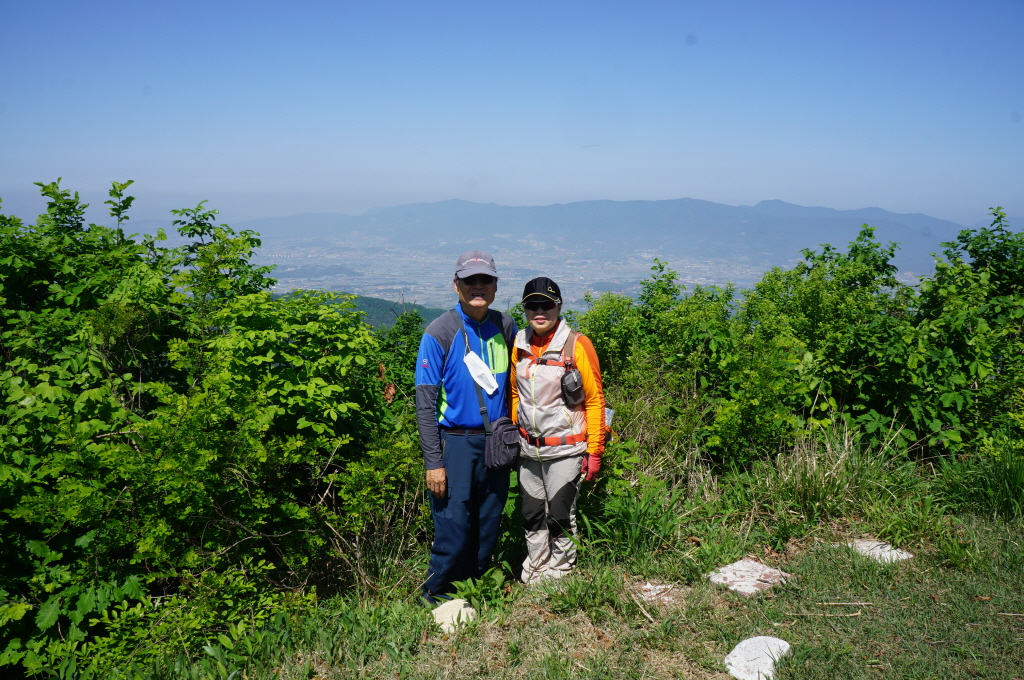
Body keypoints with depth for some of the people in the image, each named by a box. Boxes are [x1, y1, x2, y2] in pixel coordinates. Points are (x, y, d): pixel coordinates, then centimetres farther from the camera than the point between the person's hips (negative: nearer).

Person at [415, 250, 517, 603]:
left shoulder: (505, 327, 4)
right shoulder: (439, 333, -10)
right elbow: (425, 402, -10)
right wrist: (433, 462, -13)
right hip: (456, 444, -4)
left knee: (488, 528, 13)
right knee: (453, 529, -2)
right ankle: (435, 597, 20)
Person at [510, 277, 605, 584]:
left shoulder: (576, 345, -11)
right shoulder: (519, 344, 4)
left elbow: (595, 401, -7)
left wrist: (594, 451, -9)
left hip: (565, 449, -5)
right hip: (528, 449, 5)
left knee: (560, 515, 2)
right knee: (532, 515, 13)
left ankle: (560, 576, 20)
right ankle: (533, 575, 30)